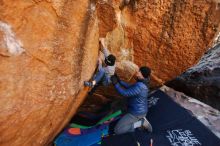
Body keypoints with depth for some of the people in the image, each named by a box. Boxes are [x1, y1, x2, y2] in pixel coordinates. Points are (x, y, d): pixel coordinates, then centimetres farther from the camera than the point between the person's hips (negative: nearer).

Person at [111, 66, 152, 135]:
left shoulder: (139, 86, -32)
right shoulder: (143, 83, -1)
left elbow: (125, 93, -28)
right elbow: (129, 87, 7)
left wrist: (115, 84, -21)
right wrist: (119, 80, 2)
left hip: (136, 113, -10)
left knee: (117, 130, -6)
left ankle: (140, 123, -5)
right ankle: (141, 119, 16)